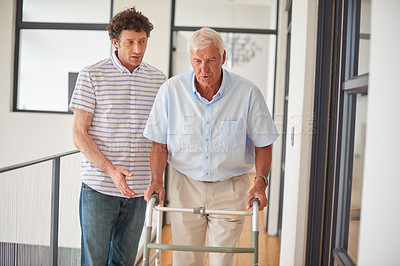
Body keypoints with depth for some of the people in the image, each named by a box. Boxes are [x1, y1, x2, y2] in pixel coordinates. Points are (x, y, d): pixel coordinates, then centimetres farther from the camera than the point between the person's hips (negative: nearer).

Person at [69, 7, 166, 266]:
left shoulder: (158, 80, 6)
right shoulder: (92, 76, -3)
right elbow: (79, 136, -6)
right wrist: (111, 170, -19)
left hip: (138, 189, 3)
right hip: (99, 187, -3)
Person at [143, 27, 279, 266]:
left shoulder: (248, 93, -11)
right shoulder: (171, 90, -8)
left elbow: (263, 144, -2)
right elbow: (159, 143, 0)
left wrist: (261, 181, -15)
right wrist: (156, 180, -12)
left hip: (230, 189, -1)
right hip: (185, 186, 1)